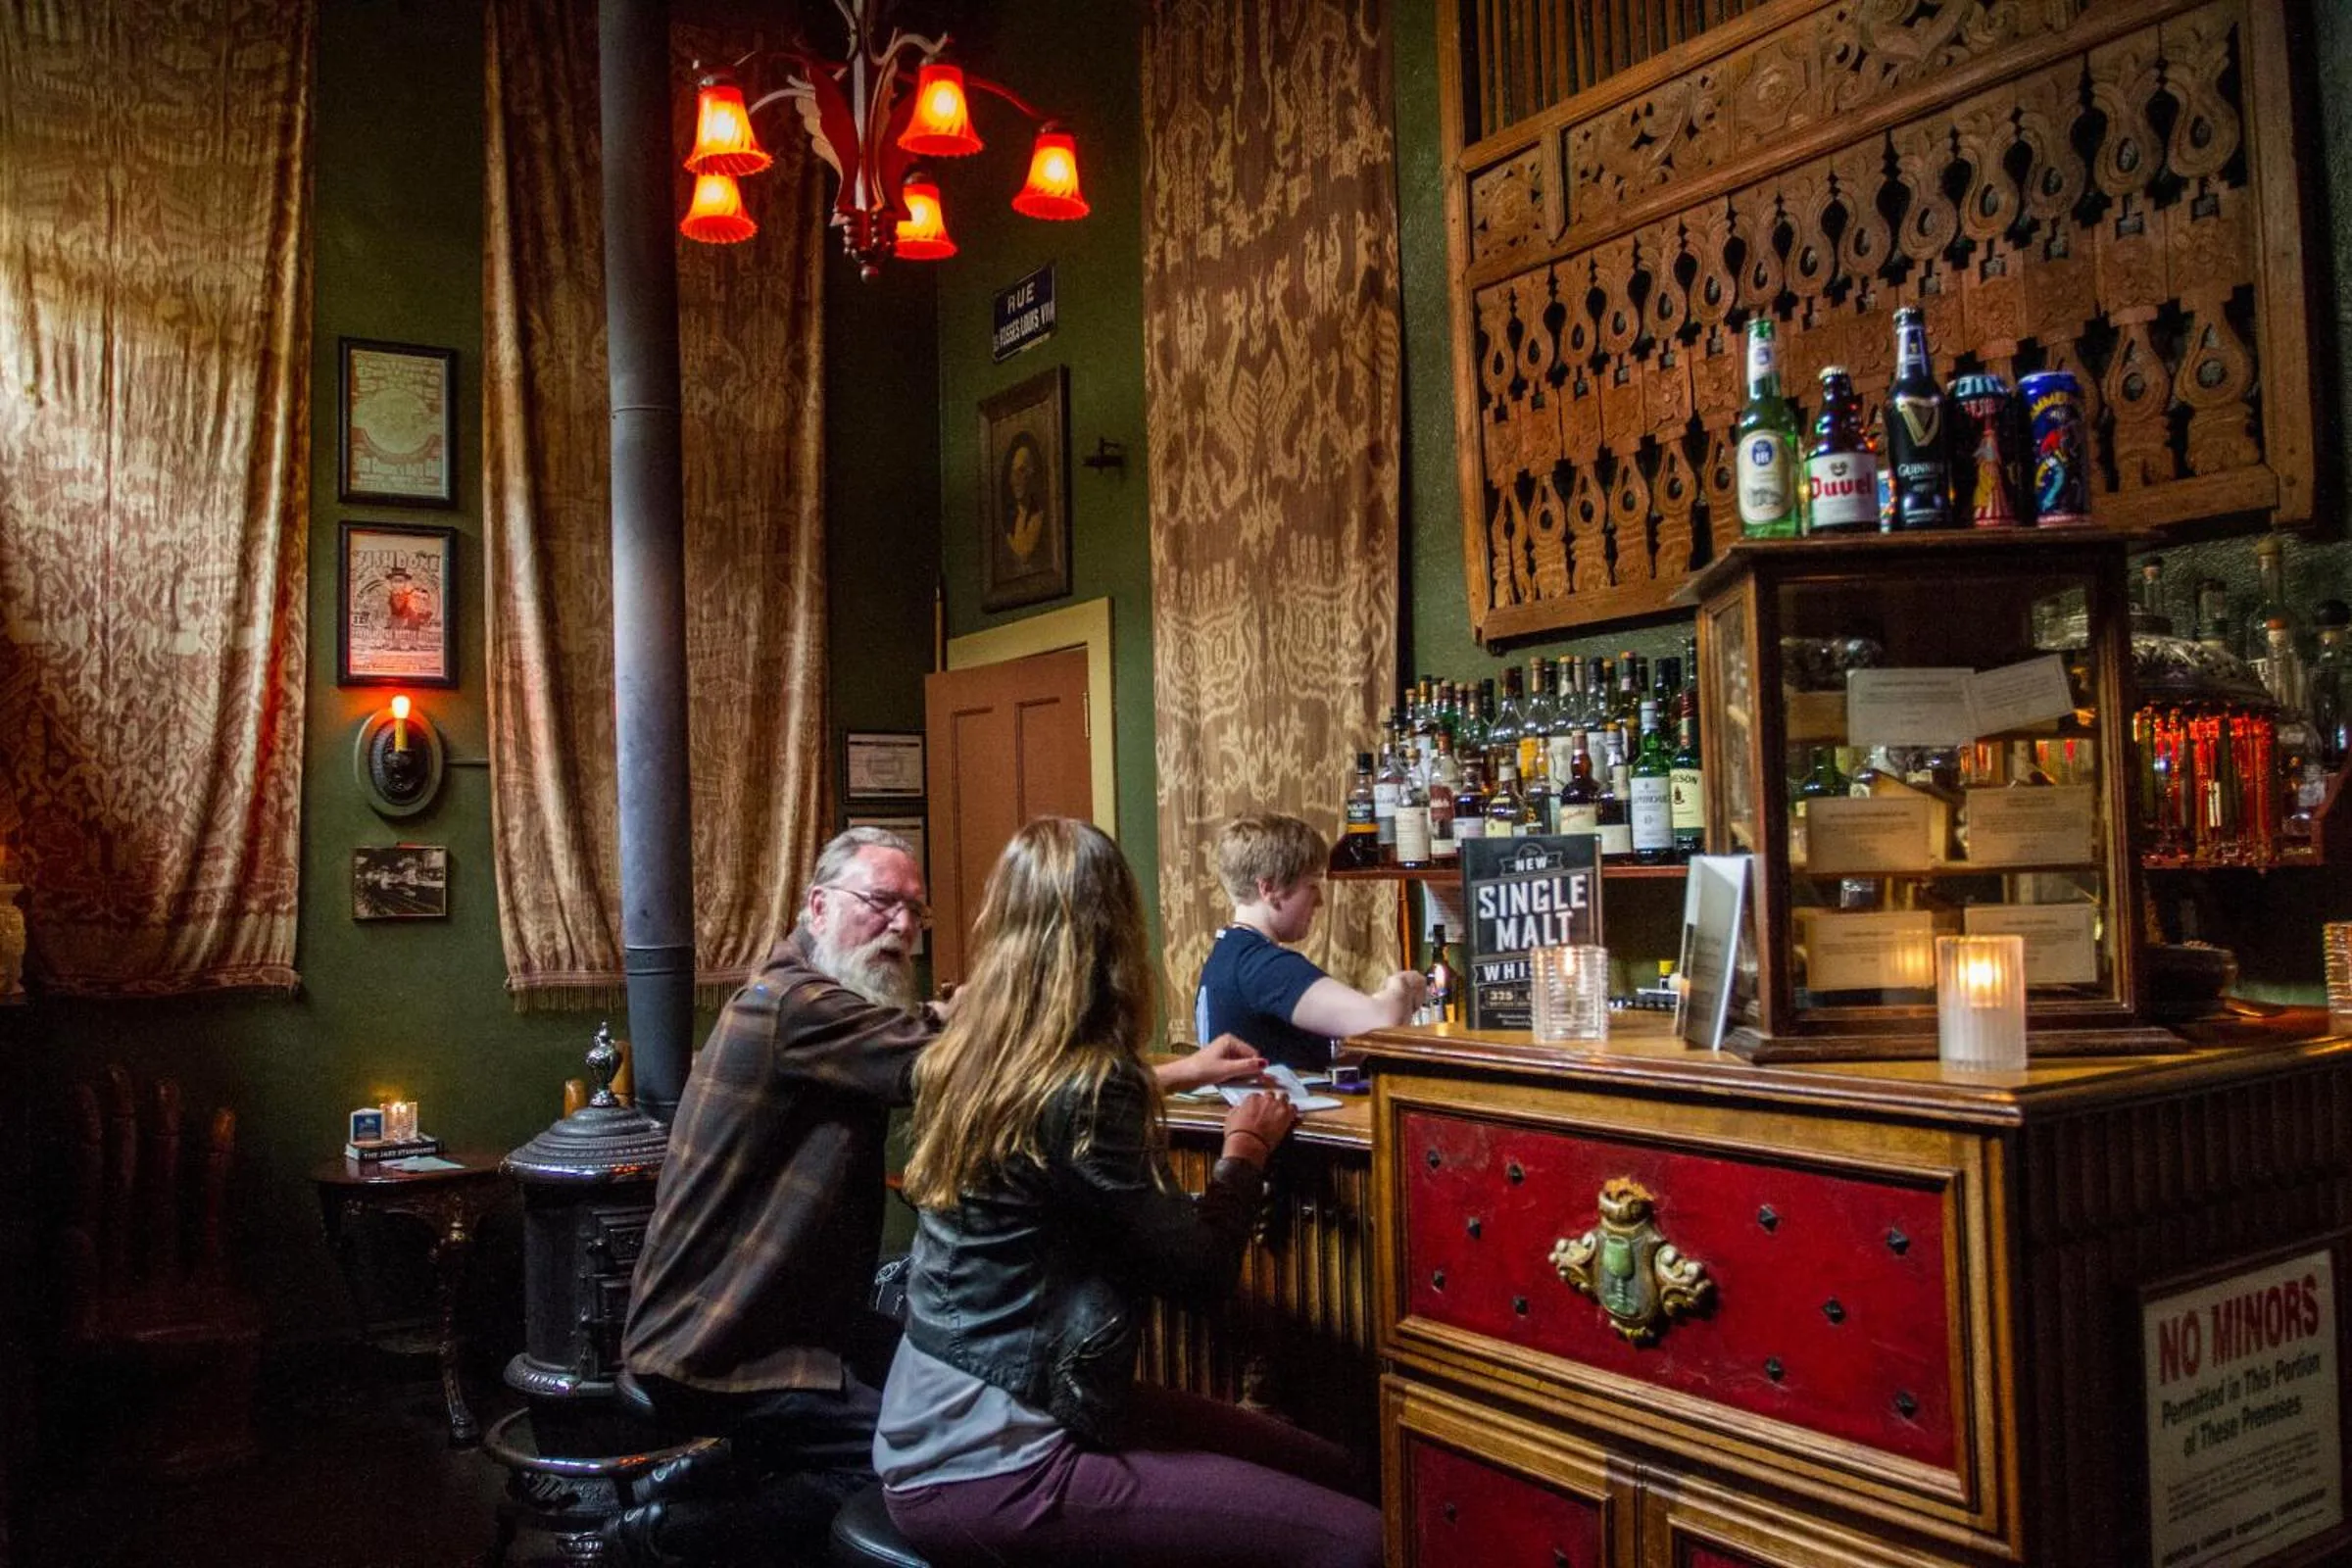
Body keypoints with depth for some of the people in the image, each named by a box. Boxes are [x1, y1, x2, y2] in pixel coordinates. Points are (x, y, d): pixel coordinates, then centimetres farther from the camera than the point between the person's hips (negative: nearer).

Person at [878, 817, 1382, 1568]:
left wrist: (1175, 1076, 33)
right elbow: (1199, 1271, -12)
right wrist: (1244, 1152, 5)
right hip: (987, 1466, -9)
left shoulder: (963, 1056, 3)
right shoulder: (1082, 1092, -21)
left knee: (1321, 1467, 11)